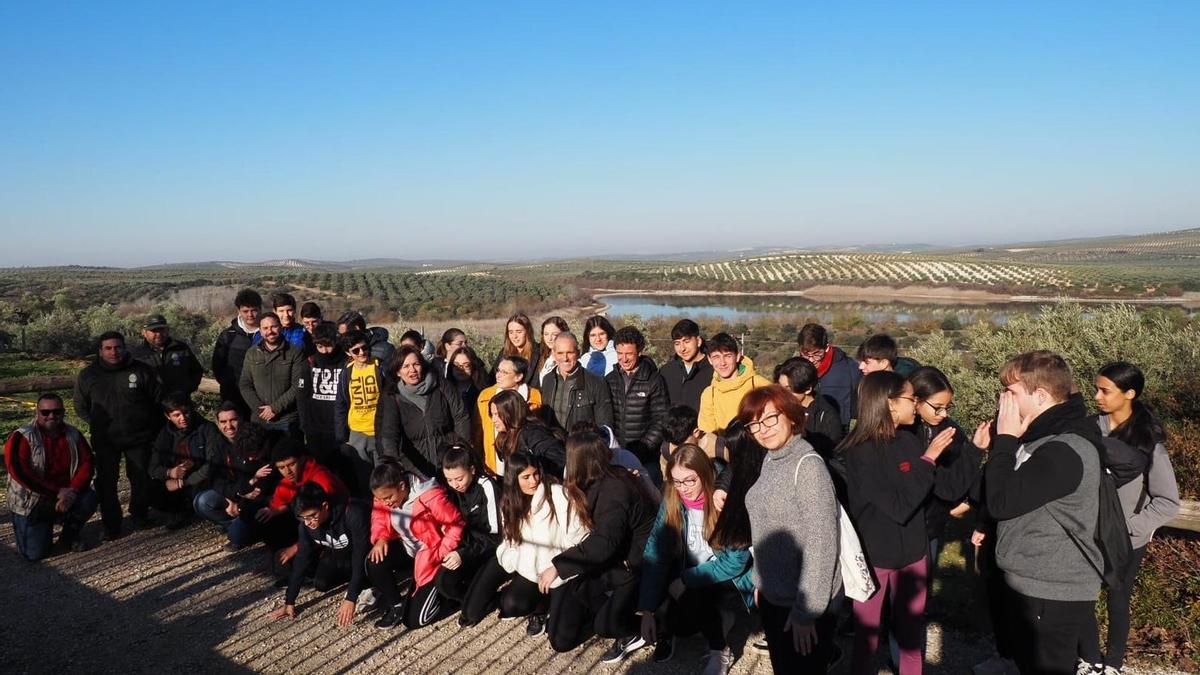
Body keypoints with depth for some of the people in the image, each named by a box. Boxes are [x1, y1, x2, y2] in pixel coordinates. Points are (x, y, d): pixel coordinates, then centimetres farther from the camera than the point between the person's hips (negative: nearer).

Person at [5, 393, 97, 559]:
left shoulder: (73, 435, -1)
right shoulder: (22, 438, -13)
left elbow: (86, 463, -5)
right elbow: (20, 473, -21)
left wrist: (73, 491, -23)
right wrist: (58, 491, -24)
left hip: (65, 495, 3)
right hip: (31, 502, -3)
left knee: (89, 499, -27)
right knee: (34, 553, -14)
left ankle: (69, 534, 3)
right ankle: (42, 529, 23)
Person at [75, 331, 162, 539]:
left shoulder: (142, 371, -3)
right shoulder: (87, 376, 2)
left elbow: (158, 400, 7)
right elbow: (81, 408, 14)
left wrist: (151, 427, 7)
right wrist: (100, 424, 6)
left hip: (139, 438, -1)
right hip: (105, 440, 1)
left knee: (141, 479, 6)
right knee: (106, 481, 0)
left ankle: (139, 514, 27)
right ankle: (111, 523, 13)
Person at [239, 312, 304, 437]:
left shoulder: (294, 353, -1)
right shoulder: (251, 353, 10)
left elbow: (298, 386, -8)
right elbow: (245, 386, 6)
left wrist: (275, 408, -12)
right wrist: (259, 409, -7)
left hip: (288, 420, -3)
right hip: (259, 419, 3)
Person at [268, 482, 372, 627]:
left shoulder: (353, 513, -37)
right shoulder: (306, 524, -18)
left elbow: (361, 556, -36)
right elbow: (302, 559, -8)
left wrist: (351, 599, -37)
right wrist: (289, 602, -7)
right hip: (340, 556, 6)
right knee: (320, 584, -16)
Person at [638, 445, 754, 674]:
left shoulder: (728, 501, -20)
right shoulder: (671, 502, -9)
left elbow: (734, 562, -19)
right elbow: (655, 554, -12)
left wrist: (687, 580, -18)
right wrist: (647, 610, -17)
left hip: (731, 581, -2)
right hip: (686, 582, 3)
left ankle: (719, 651, -10)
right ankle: (666, 629, 5)